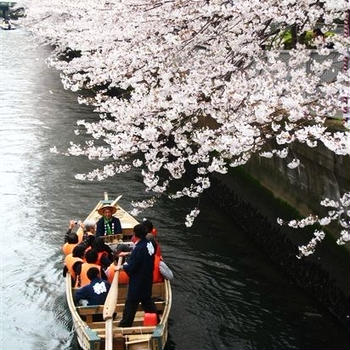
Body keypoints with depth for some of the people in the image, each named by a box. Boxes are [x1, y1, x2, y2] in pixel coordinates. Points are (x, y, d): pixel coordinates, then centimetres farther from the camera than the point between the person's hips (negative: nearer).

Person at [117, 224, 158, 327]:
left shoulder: (139, 248, -26)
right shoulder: (149, 244, 0)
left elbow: (131, 267, -23)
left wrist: (120, 267, -7)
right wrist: (127, 254, 27)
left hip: (137, 281, -8)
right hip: (147, 279, 8)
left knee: (131, 303, 2)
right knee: (147, 299, 22)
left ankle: (125, 325, 11)